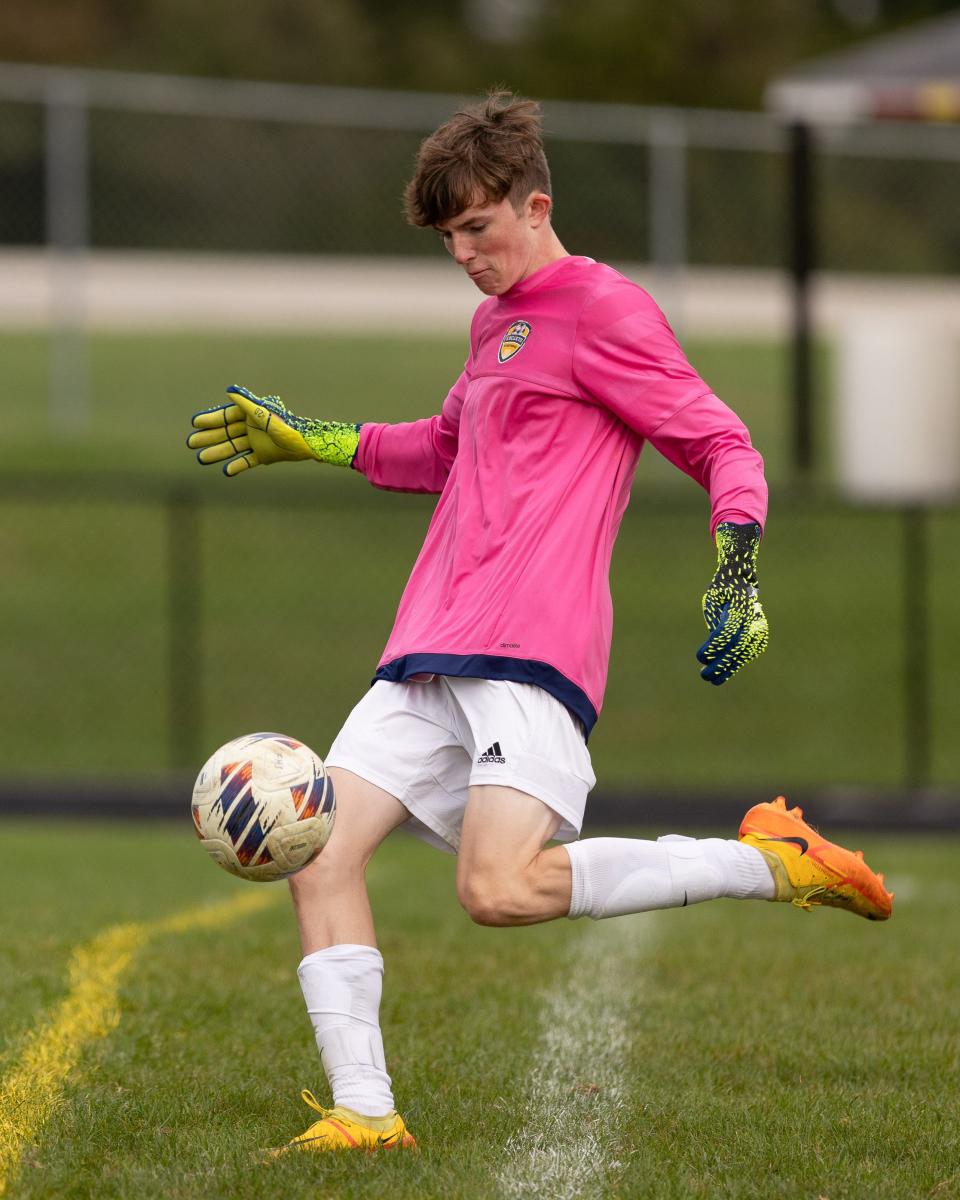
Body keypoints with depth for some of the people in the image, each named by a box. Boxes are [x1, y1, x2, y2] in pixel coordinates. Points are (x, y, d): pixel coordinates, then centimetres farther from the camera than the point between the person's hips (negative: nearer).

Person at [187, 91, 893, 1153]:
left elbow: (721, 444, -4)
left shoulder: (600, 309, -2)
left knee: (499, 890, -26)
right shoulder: (494, 321, 24)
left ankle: (773, 863, -11)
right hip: (431, 656, 9)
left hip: (532, 647, -9)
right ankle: (363, 1114, -4)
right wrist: (311, 440, 45)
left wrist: (736, 569, -19)